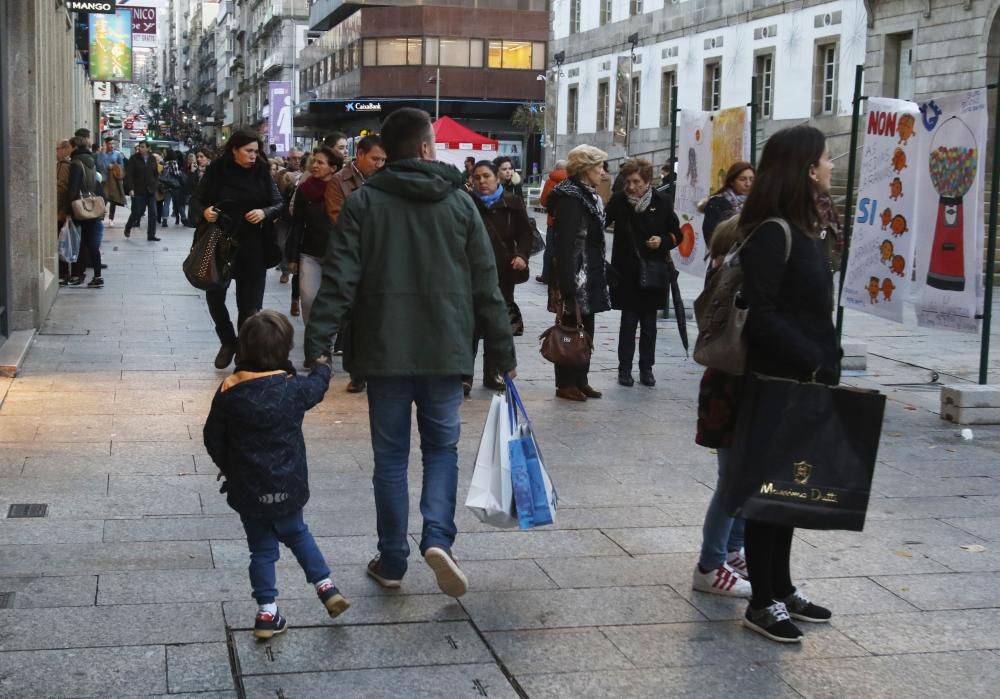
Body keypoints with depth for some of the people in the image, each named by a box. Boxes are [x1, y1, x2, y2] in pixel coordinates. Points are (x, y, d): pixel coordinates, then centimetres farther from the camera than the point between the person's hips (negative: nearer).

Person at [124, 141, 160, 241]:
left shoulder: (152, 159, 7)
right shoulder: (134, 159, -4)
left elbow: (156, 174, 14)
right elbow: (129, 174, -8)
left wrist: (156, 185, 0)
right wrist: (130, 188, -16)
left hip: (151, 190, 3)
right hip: (138, 190, -3)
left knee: (153, 213, 0)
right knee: (137, 212, 0)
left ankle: (151, 235, 6)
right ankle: (128, 227, 27)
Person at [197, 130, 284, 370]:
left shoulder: (262, 172, -1)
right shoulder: (216, 171, -3)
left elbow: (279, 204, 2)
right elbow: (198, 201, 3)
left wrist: (265, 212, -18)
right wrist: (205, 211, -18)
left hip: (252, 246, 0)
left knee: (249, 303, 2)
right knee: (214, 296, 3)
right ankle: (228, 342, 26)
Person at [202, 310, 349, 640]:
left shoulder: (229, 392, -10)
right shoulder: (293, 389, -13)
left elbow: (212, 437, -1)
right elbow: (316, 387, 11)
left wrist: (228, 466, 16)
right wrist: (322, 367, 33)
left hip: (247, 491, 0)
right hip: (288, 488, 0)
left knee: (262, 548, 13)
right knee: (297, 534, 24)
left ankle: (267, 613, 13)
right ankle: (326, 586, 16)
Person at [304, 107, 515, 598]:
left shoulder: (364, 202, -2)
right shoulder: (459, 202, 1)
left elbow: (339, 280, -11)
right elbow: (486, 286, 2)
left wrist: (316, 346, -10)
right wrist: (503, 355, 8)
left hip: (385, 352, 0)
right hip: (445, 352, 0)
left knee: (390, 455, 10)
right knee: (442, 447, 15)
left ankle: (392, 562, 14)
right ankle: (437, 537, -6)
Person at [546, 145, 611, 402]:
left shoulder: (589, 196, 15)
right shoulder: (570, 198, -15)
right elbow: (565, 243, -21)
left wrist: (601, 273, 17)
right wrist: (567, 283, -24)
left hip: (589, 276, 10)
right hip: (574, 275, -10)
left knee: (585, 330, 13)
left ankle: (580, 380, 22)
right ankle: (566, 383, 7)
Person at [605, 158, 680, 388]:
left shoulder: (661, 203, -4)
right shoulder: (618, 200, -5)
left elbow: (676, 234, 6)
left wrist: (663, 241, -13)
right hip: (626, 272, -1)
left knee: (649, 323, 10)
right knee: (628, 321, 3)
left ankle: (646, 368, 21)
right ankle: (624, 369, 12)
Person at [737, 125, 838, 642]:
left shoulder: (805, 229, 12)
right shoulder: (772, 232, -16)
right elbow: (761, 314, -22)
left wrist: (828, 362, 6)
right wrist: (815, 361, -20)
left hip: (807, 381, 9)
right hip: (776, 383, -9)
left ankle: (782, 588, 27)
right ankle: (762, 602, 9)